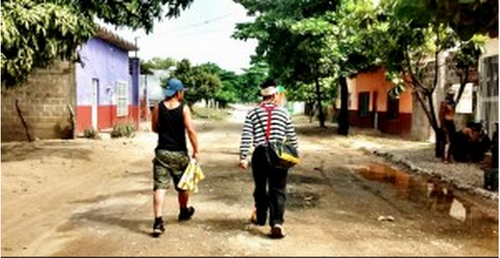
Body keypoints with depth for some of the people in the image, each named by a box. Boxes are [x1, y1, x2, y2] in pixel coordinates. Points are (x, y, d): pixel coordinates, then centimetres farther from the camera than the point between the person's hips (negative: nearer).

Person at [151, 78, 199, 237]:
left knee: (159, 187, -1)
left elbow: (154, 128, 9)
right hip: (179, 153, -2)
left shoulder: (158, 108, -1)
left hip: (162, 152, 2)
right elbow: (190, 130, -15)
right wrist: (196, 151, -9)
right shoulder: (184, 109, -9)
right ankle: (184, 212, 40)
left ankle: (158, 222, -11)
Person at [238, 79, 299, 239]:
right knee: (278, 190, 1)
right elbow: (292, 137, 7)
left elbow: (246, 137, -5)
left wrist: (243, 157, -3)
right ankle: (276, 222, -13)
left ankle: (260, 218, 32)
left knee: (260, 188, 17)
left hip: (260, 154, 1)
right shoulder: (283, 113, 3)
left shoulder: (253, 113, 2)